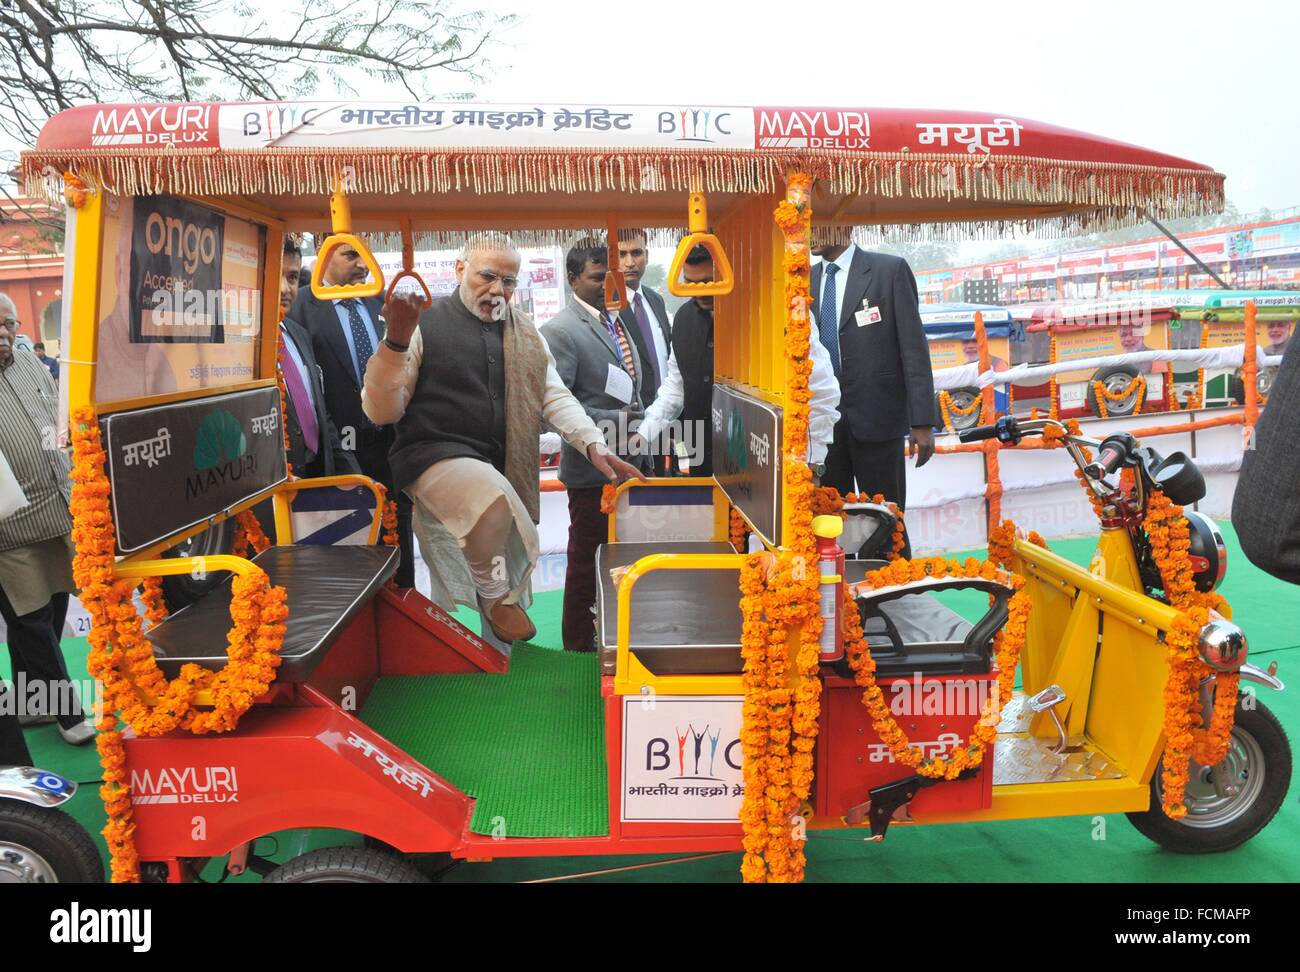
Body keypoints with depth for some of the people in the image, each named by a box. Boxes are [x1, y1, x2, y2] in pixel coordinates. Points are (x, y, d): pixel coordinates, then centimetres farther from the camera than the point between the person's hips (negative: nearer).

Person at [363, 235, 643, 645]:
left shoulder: (524, 332, 13)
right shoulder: (424, 324, -4)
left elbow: (554, 397, 11)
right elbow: (382, 411, -6)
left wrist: (594, 446, -6)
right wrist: (396, 341, -20)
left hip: (503, 471, 6)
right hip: (436, 458, -6)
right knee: (495, 496, -37)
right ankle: (494, 594, -9)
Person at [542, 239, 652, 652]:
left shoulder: (615, 319, 10)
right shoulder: (560, 331, -15)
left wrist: (639, 418, 6)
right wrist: (613, 421, -21)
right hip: (593, 466, -7)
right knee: (586, 558, 7)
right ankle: (580, 643, 23)